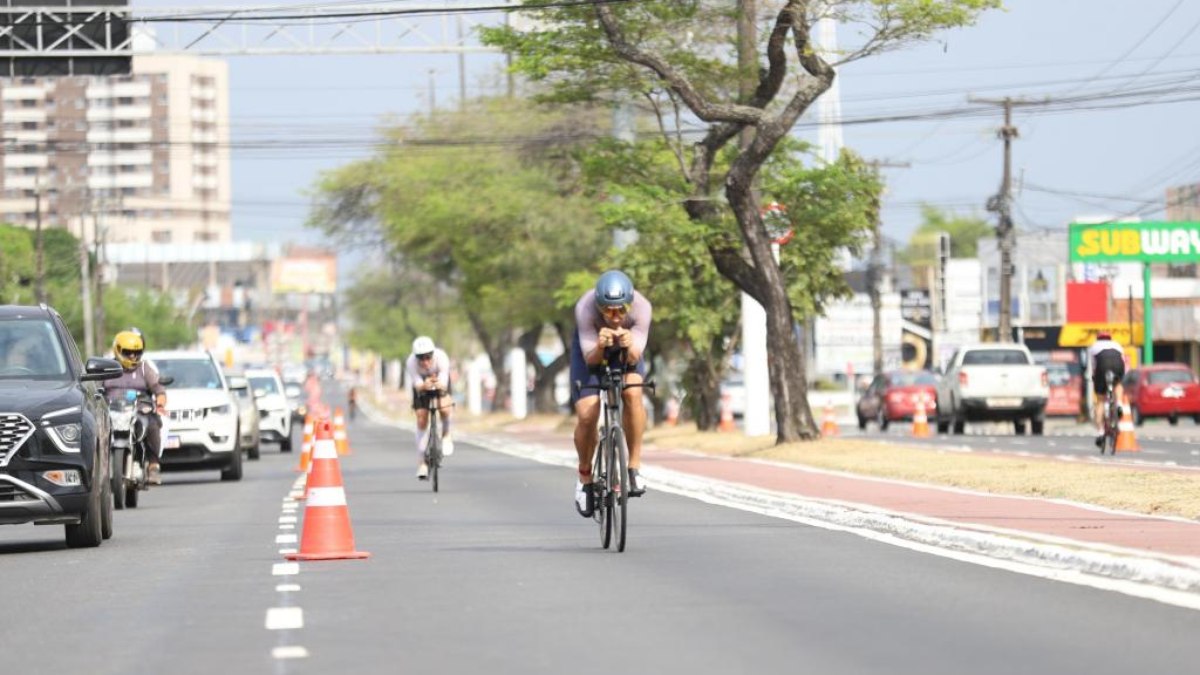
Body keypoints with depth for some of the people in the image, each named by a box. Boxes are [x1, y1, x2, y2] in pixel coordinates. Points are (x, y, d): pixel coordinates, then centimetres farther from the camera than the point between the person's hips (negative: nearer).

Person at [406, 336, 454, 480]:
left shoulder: (441, 358, -37)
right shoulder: (411, 362, -35)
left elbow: (444, 384, -41)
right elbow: (417, 385, -38)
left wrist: (439, 385, -65)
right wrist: (424, 386, -61)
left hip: (440, 381, -1)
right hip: (421, 383, 1)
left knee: (444, 408, -30)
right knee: (421, 420, -7)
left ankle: (446, 435, 1)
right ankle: (422, 463, 4)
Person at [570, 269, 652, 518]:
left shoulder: (641, 308, -35)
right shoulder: (585, 308, -37)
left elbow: (634, 358, -31)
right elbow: (590, 359, -31)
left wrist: (630, 347, -54)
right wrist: (600, 347, -53)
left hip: (626, 350, 1)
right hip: (592, 349, 0)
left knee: (633, 393, -29)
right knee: (586, 415, -15)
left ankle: (634, 467, -17)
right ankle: (584, 477, 10)